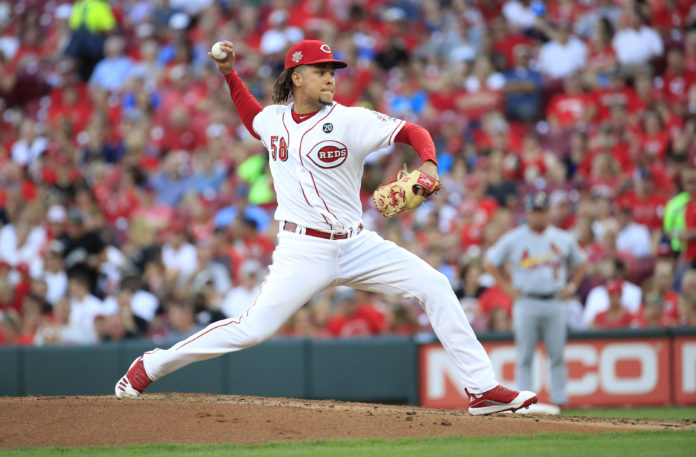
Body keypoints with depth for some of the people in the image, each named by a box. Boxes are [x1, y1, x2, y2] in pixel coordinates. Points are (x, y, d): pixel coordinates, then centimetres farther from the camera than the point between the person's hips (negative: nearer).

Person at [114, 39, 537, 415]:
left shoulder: (350, 121, -5)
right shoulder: (274, 119, 5)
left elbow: (414, 132, -6)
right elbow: (253, 119, 31)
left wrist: (429, 165, -26)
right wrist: (230, 74, 21)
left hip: (356, 244, 1)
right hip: (303, 251, -1)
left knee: (434, 285, -11)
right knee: (254, 327, -13)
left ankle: (483, 388, -5)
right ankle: (151, 365, 3)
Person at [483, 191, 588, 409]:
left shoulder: (563, 239, 8)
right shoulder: (513, 239, 1)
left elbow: (581, 263, 21)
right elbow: (490, 263, 9)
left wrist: (571, 286, 8)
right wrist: (507, 287, 1)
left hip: (555, 302, 2)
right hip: (526, 303, -2)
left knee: (557, 355, 1)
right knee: (525, 356, -1)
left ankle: (559, 399, 6)